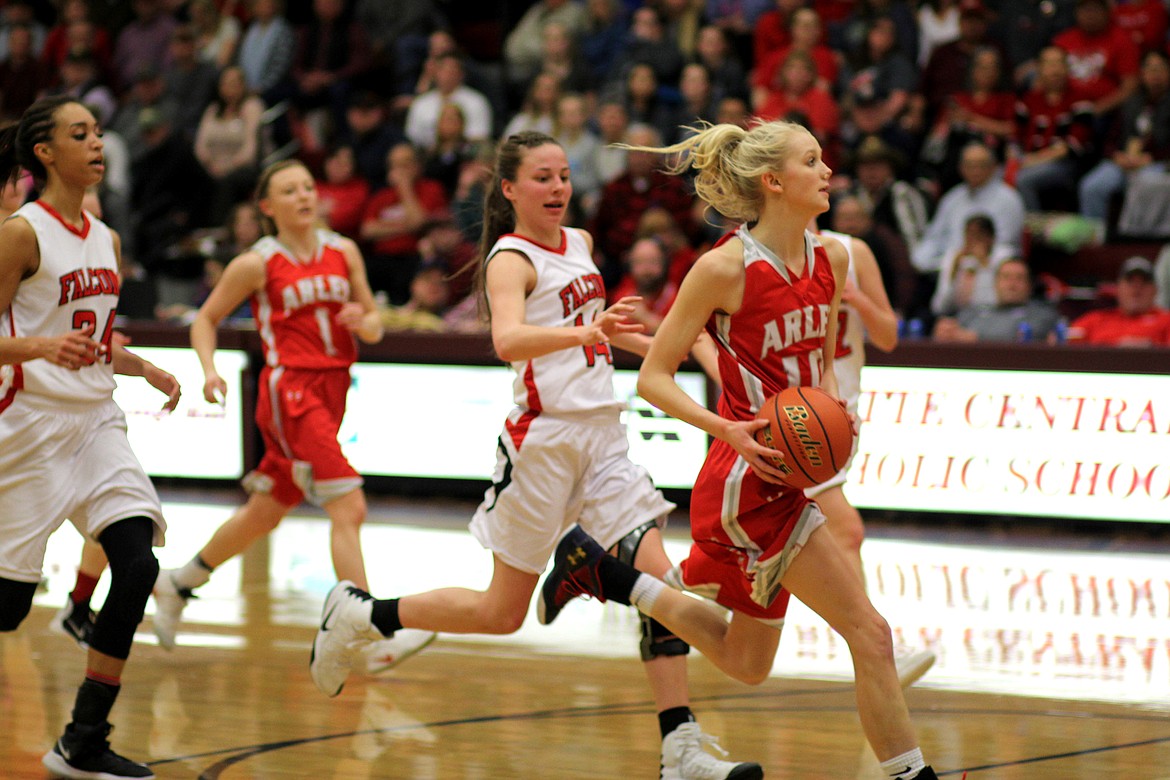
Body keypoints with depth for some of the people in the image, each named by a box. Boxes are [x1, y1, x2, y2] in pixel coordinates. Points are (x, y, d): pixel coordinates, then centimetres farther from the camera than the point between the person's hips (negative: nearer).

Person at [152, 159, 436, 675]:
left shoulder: (343, 252, 9)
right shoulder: (256, 264, -3)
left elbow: (374, 325, 14)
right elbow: (206, 318, 7)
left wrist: (363, 322, -10)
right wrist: (210, 372, -9)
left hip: (331, 390, 6)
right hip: (289, 391, -6)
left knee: (265, 514, 17)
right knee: (348, 508, -18)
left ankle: (177, 583, 37)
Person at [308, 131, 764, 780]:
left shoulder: (580, 244, 12)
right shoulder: (512, 259, -12)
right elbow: (508, 340, -33)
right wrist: (586, 333, -48)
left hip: (602, 435, 7)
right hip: (544, 437, -7)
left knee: (657, 581, -7)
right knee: (502, 613, 2)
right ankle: (359, 614, 21)